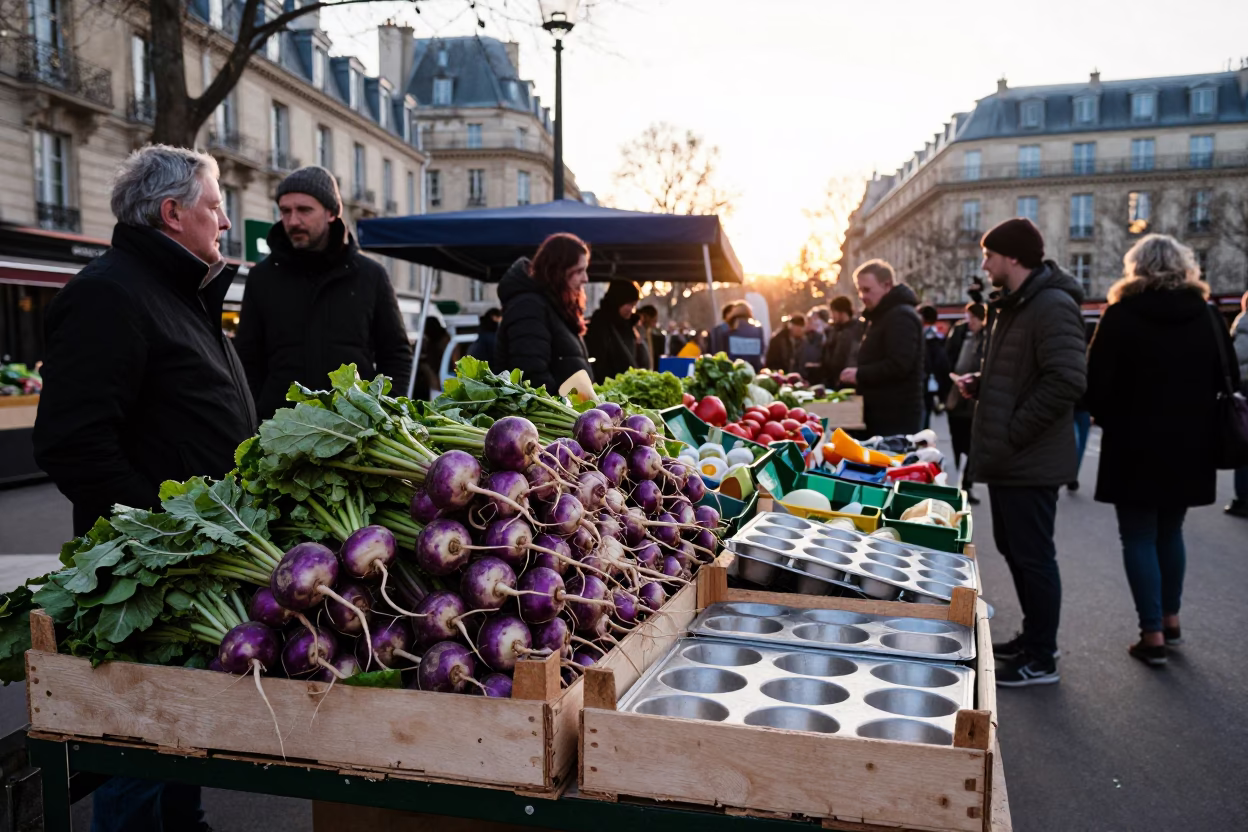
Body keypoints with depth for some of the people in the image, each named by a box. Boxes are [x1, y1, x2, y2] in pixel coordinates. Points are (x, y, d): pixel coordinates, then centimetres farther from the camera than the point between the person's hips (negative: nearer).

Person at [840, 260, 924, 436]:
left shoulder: (901, 316, -15)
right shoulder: (881, 316, 19)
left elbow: (898, 366, -26)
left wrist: (859, 375, -16)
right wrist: (858, 379, 13)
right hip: (881, 413, 10)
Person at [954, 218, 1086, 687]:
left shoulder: (1052, 306, -18)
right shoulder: (1013, 305, 16)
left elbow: (1067, 380, -27)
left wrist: (1014, 431, -23)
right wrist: (978, 384, 8)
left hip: (1030, 461, -10)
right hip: (1006, 457, 10)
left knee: (1032, 556, -1)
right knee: (1013, 549, 18)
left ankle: (1041, 660, 11)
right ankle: (1032, 639, 32)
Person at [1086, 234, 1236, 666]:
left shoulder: (1121, 316, -9)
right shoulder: (1208, 315, 4)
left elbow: (1097, 385, -12)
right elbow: (1229, 381, 8)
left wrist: (1111, 421, 5)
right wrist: (1196, 422, 19)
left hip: (1135, 446, -4)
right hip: (1189, 446, 5)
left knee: (1139, 538, 3)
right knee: (1170, 532, 20)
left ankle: (1153, 635, 2)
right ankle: (1170, 620, 28)